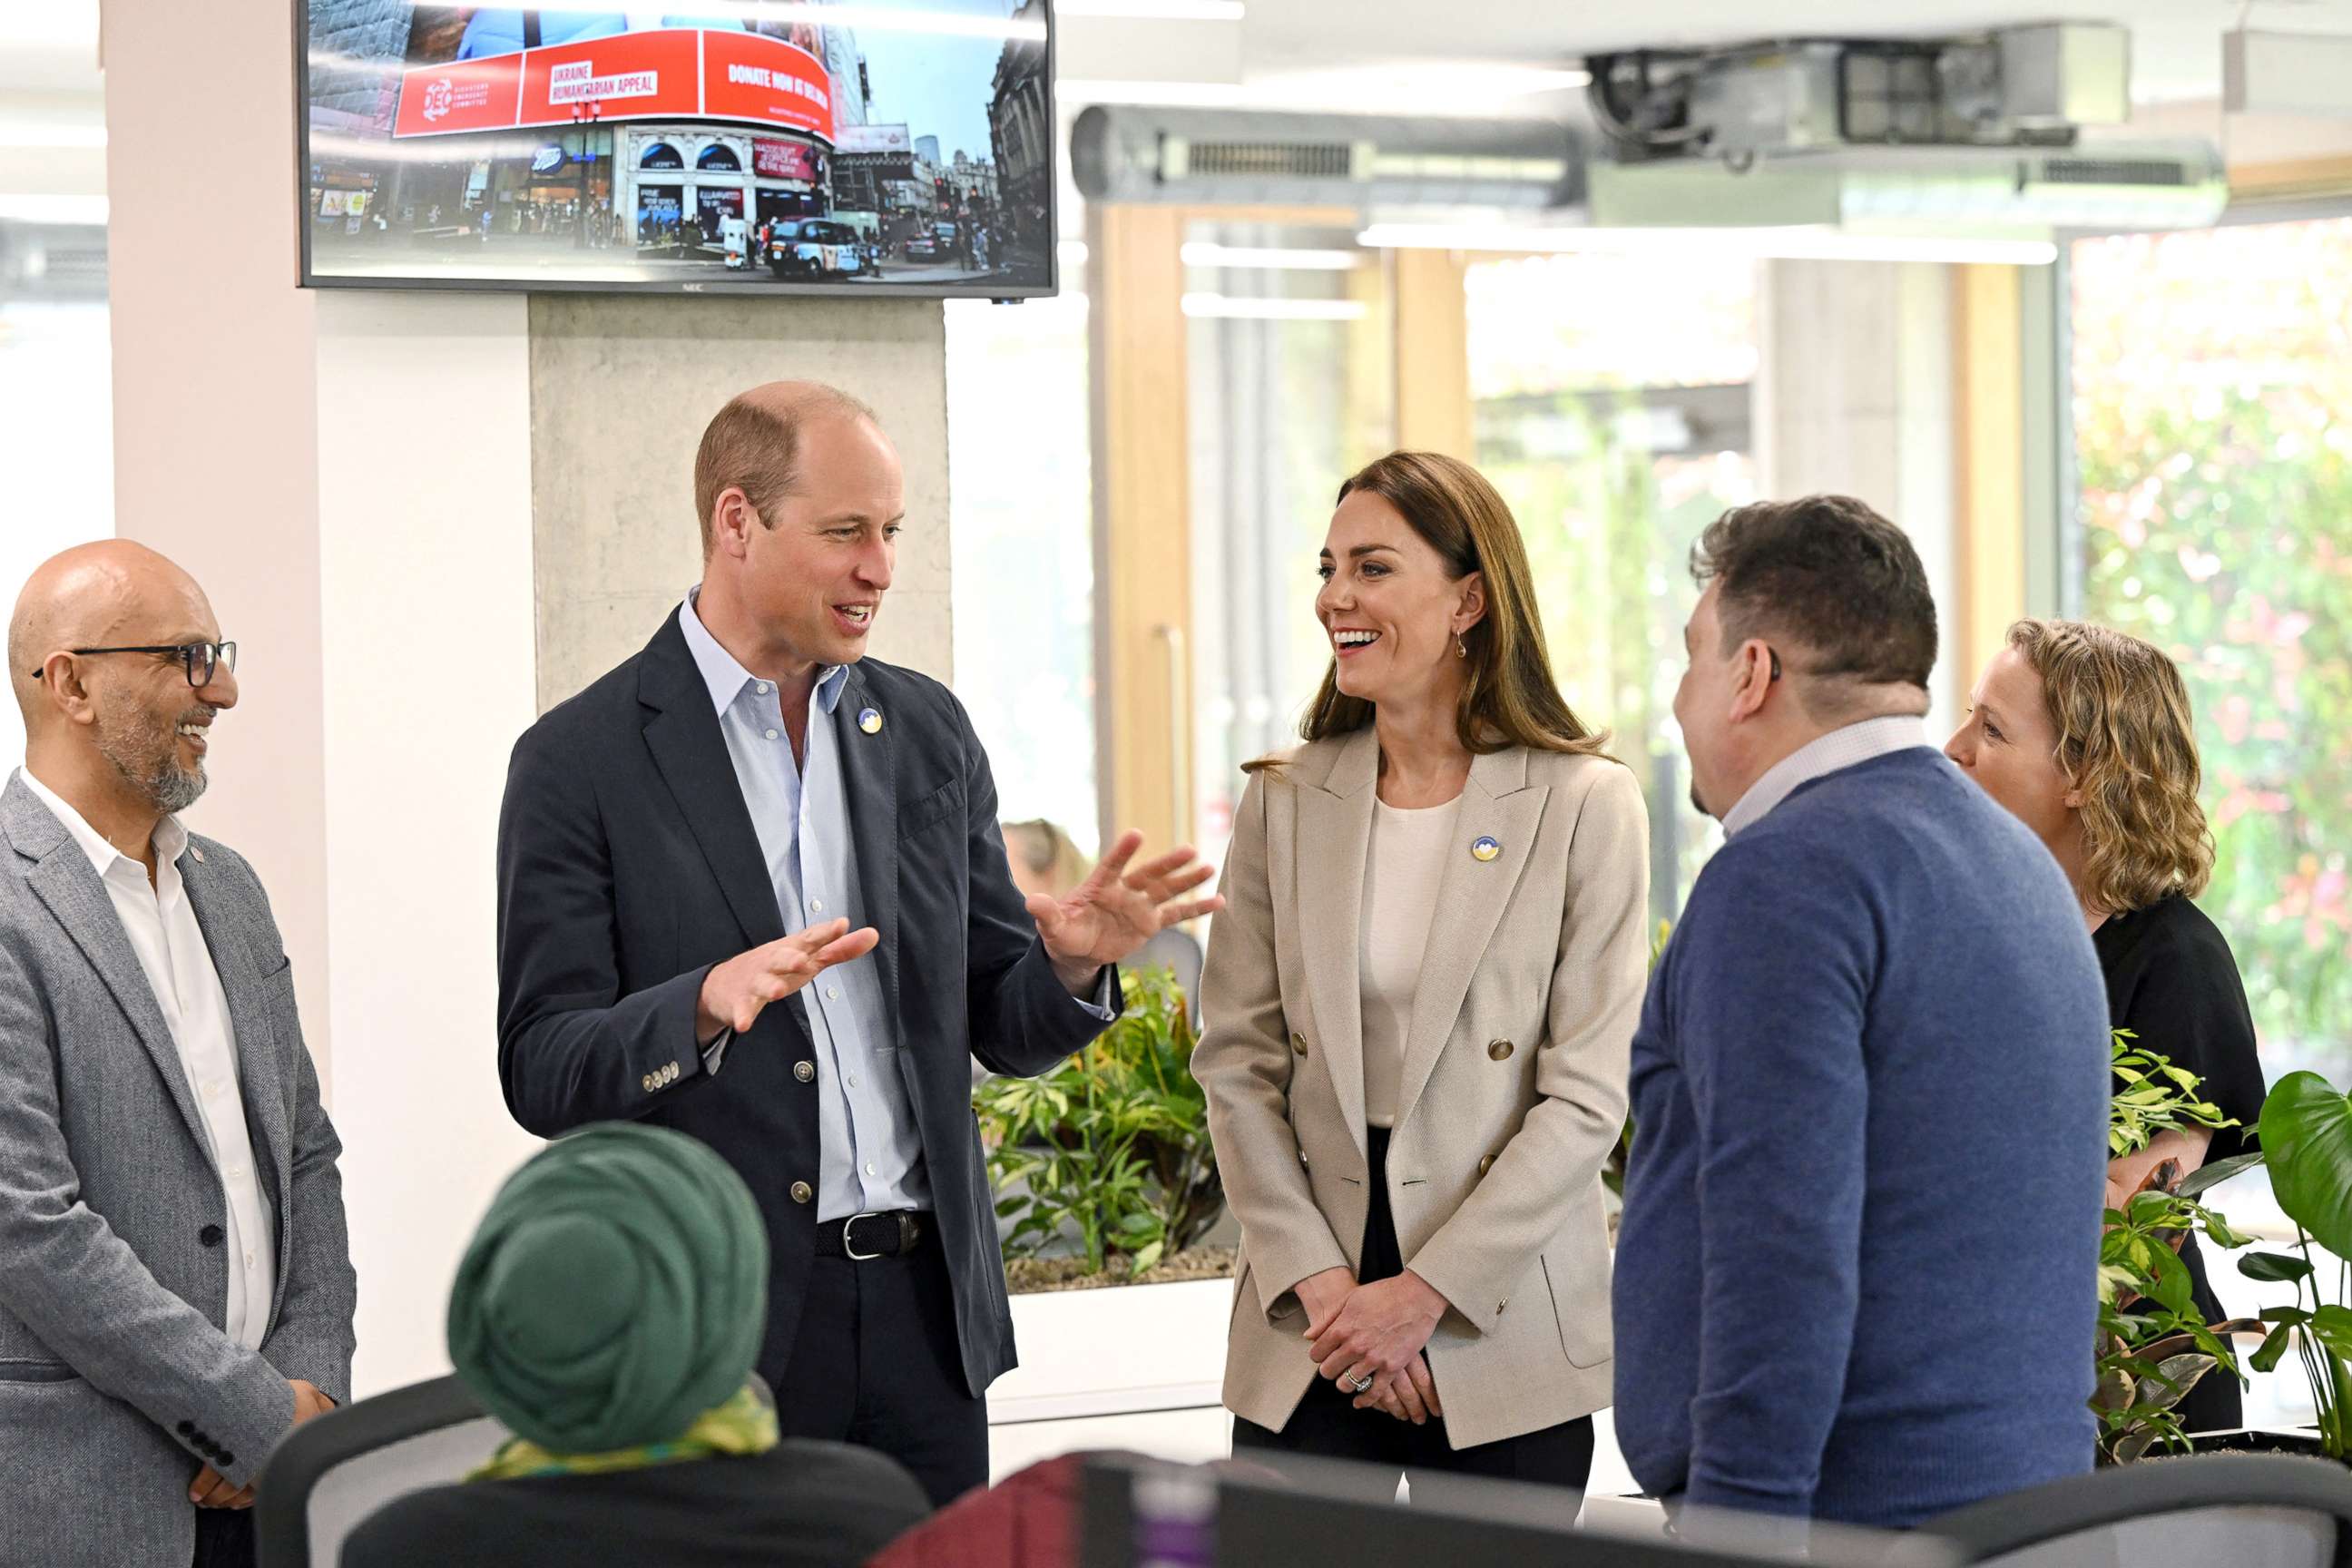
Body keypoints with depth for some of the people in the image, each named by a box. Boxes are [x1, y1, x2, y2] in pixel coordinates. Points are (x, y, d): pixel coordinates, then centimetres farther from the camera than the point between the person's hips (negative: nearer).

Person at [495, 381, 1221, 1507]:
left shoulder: (927, 731, 10)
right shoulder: (581, 761, -4)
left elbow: (1001, 1029, 13)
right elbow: (542, 1076, -9)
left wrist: (1073, 964, -10)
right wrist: (706, 1006, -27)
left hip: (924, 1314, 4)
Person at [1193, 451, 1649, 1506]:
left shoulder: (1584, 806, -3)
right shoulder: (1284, 803, 7)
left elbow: (1587, 1094, -7)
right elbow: (1236, 1063, 5)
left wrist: (1424, 1293, -12)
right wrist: (1317, 1280, -7)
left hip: (1500, 1334, -2)